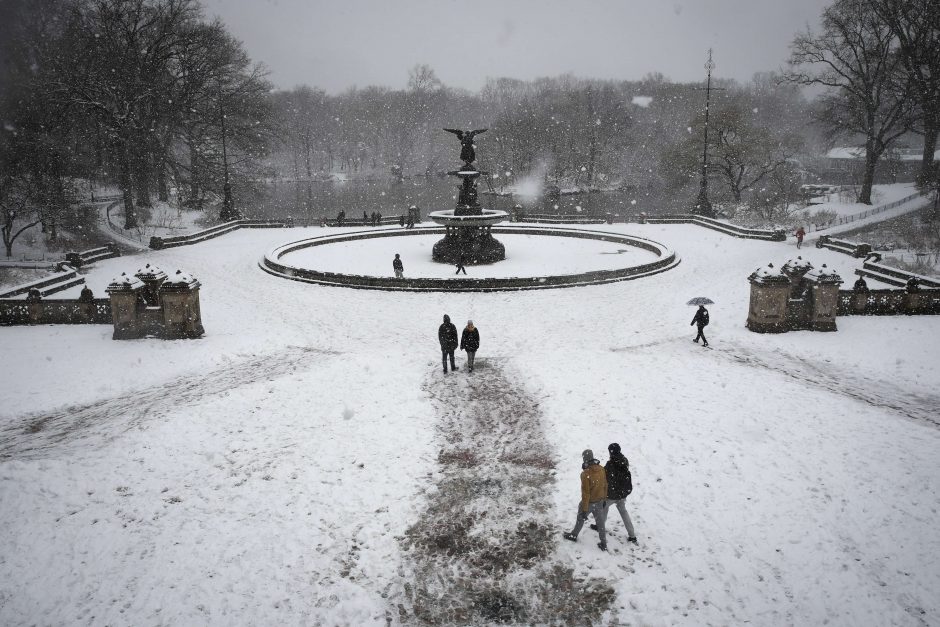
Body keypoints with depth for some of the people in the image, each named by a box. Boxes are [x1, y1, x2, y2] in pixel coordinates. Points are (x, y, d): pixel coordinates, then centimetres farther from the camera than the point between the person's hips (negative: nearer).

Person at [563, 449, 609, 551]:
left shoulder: (586, 474, -30)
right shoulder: (601, 469, -11)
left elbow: (585, 493, -25)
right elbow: (605, 486, 2)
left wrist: (584, 510, -17)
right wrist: (604, 499, 18)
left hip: (589, 502, -5)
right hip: (599, 501, 5)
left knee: (581, 518, 20)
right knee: (600, 521, 19)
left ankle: (574, 535, 42)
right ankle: (603, 544, 29)